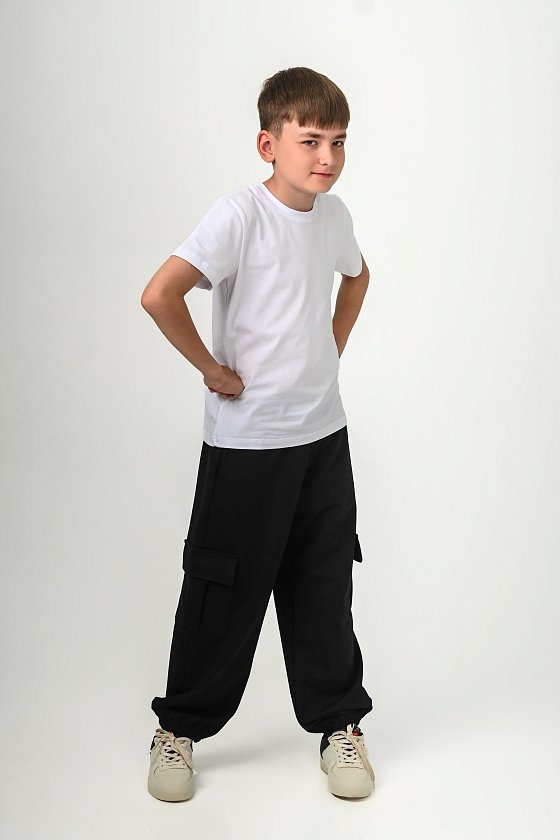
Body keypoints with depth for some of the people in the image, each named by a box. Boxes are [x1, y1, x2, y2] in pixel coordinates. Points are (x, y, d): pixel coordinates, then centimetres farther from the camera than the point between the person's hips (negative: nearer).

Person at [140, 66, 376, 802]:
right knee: (226, 589, 5)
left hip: (323, 432, 6)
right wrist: (213, 370, -16)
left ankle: (339, 723, 27)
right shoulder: (240, 213, -17)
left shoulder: (334, 215, 4)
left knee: (324, 587, 12)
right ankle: (179, 727, 23)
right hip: (246, 441, -5)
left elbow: (357, 276, 27)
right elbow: (160, 295, -27)